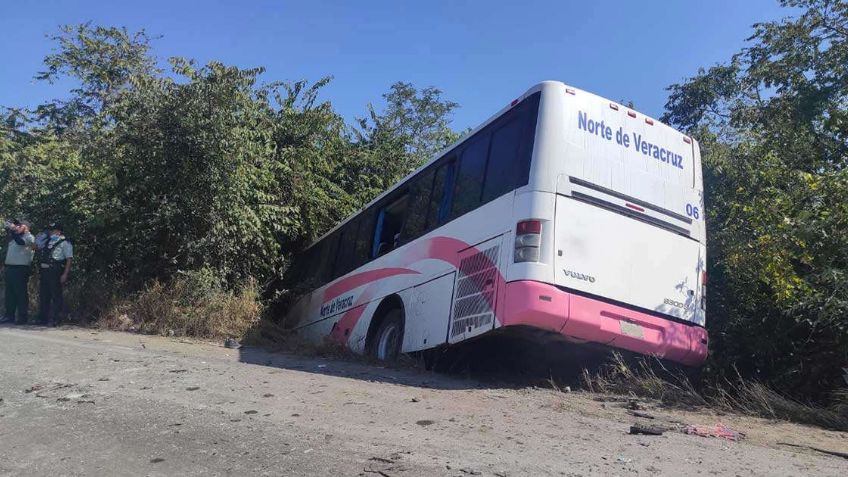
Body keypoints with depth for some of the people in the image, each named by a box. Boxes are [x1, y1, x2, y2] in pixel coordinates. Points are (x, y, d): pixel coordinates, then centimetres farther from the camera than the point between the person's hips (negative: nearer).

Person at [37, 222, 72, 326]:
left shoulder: (64, 243, -2)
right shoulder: (46, 242, 19)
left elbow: (69, 259, -9)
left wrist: (65, 274, -16)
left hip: (55, 272, -8)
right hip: (44, 271, 8)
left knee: (56, 296, -4)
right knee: (43, 295, 13)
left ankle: (53, 320, -1)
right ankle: (42, 318, 22)